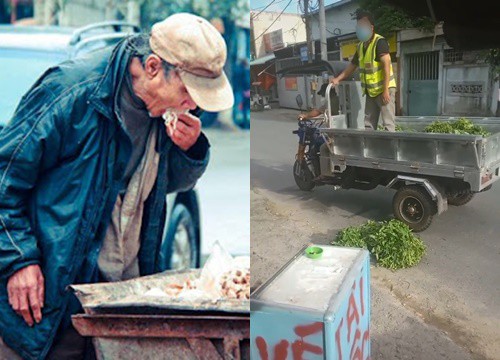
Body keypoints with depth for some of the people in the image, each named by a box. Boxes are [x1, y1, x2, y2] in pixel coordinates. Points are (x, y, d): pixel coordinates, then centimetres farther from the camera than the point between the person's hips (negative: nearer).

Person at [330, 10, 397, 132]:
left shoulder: (380, 42, -13)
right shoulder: (360, 46, 12)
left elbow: (386, 65, -21)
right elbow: (352, 65, 23)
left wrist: (385, 90, -25)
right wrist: (338, 79, 14)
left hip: (384, 89, -8)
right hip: (371, 91, 8)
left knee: (388, 124, -10)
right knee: (368, 124, 10)